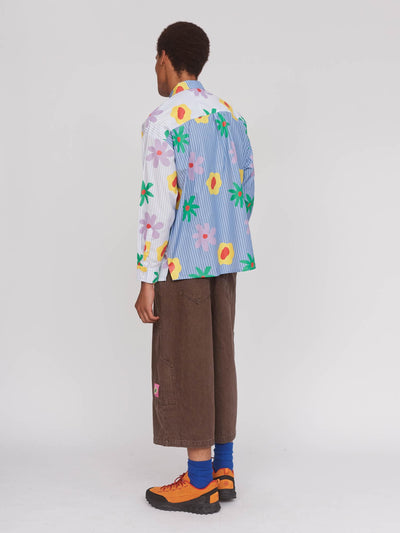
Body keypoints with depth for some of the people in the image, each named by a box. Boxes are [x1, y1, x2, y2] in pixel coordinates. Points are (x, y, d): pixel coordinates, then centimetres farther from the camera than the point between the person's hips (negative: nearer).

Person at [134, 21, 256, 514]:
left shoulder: (162, 121, -12)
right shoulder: (230, 115, 11)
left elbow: (158, 203, -17)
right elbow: (245, 190, 14)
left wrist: (146, 281, -13)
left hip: (182, 263, -7)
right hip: (224, 258, 8)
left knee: (185, 367, 0)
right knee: (218, 358, 13)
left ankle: (199, 482, 7)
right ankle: (222, 471, 21)